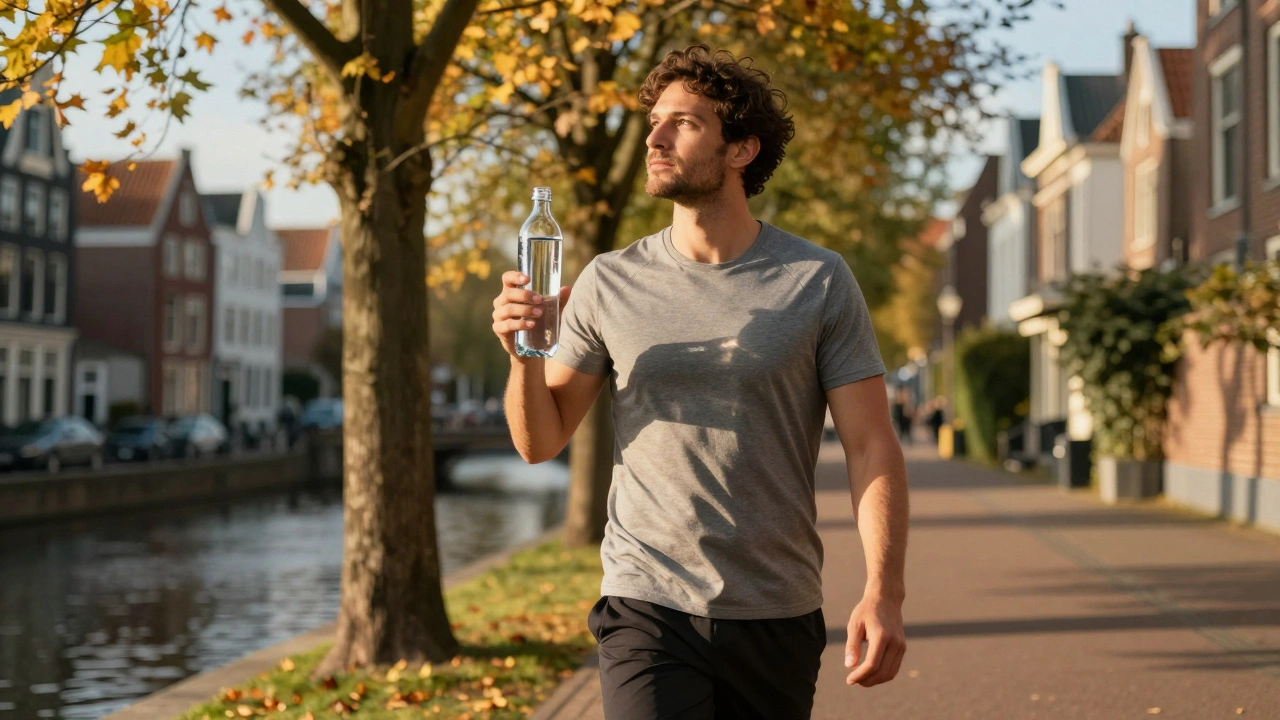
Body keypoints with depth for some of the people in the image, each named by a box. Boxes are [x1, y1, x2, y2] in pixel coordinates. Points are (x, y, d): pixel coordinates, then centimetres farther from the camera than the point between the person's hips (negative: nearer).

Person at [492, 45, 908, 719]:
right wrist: (524, 356, -12)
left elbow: (871, 448, -4)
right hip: (647, 609, 0)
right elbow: (541, 442, 8)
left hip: (778, 620, 0)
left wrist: (883, 593, -15)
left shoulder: (819, 282, -1)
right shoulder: (609, 283, 3)